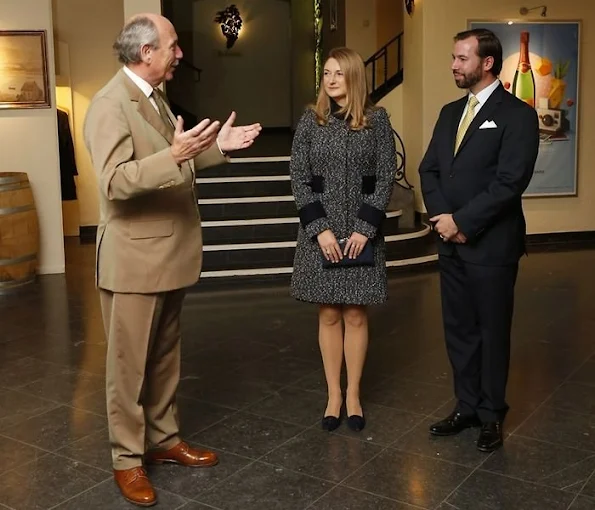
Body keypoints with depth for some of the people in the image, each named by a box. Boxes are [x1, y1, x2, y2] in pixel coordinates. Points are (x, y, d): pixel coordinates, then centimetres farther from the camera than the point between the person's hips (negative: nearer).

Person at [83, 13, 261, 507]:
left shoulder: (155, 98, 12)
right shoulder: (110, 104, -17)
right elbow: (116, 181, -27)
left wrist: (215, 147, 10)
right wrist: (174, 155, -38)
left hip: (168, 253, 9)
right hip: (134, 258, -9)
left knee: (165, 358, 18)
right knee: (129, 363, 4)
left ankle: (165, 439, 32)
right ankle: (128, 459, 18)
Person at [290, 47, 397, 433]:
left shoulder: (377, 120, 0)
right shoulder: (310, 121, 3)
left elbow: (386, 177, -2)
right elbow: (299, 179, 0)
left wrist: (364, 228, -11)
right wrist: (320, 229, -10)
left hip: (363, 231, -1)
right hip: (320, 231, 1)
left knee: (356, 315, 5)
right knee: (329, 315, 7)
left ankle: (353, 395, 19)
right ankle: (333, 394, 19)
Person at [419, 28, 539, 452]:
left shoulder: (517, 114, -8)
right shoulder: (450, 112, 13)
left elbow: (510, 181, -17)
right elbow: (429, 169, 9)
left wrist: (462, 221, -16)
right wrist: (442, 218, -6)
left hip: (491, 244, -6)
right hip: (451, 242, 6)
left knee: (493, 331, 7)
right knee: (458, 329, 13)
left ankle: (492, 415, 22)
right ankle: (467, 406, 27)